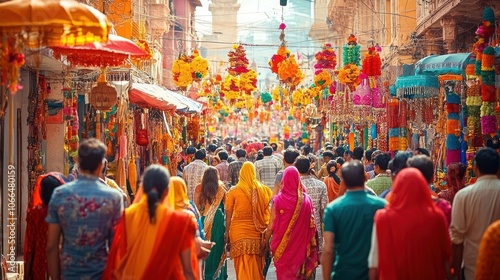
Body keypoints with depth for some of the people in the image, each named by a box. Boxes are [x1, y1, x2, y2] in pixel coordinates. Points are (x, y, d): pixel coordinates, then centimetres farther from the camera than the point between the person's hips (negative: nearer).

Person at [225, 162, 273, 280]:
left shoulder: (234, 191, -3)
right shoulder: (263, 190, 0)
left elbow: (228, 214, -2)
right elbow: (267, 214, 1)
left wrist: (227, 233, 4)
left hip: (239, 232, -2)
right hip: (257, 233, 2)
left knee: (243, 267, 4)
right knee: (257, 267, 13)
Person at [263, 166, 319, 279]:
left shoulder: (278, 200, -12)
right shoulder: (307, 199, -7)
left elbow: (271, 226, -7)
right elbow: (311, 225, -1)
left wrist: (266, 241, 9)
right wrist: (313, 245, 10)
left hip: (283, 247, -2)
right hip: (301, 245, 2)